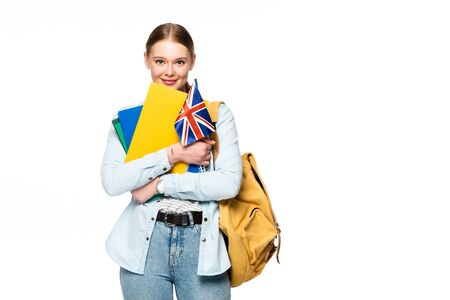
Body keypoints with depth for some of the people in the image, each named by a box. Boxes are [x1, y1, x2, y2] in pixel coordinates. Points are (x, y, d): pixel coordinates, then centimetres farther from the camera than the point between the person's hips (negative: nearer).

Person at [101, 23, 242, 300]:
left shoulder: (217, 113, 3)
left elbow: (230, 183, -8)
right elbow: (111, 182, -8)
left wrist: (160, 185, -10)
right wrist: (174, 154, -14)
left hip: (202, 243, 0)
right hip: (145, 243, 1)